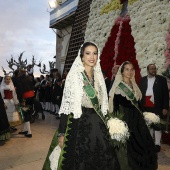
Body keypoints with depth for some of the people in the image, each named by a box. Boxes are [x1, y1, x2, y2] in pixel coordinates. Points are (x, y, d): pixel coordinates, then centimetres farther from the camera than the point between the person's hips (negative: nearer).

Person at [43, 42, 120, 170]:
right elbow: (66, 104, -12)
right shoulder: (74, 75, -10)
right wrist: (62, 133, -14)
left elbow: (102, 103, 13)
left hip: (98, 124, 6)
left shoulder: (99, 76, 7)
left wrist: (106, 125, 13)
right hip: (79, 124, -5)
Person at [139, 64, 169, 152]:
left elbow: (165, 94, -1)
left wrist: (165, 108, -8)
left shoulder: (162, 79, 2)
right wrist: (140, 105, -1)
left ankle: (157, 144, 13)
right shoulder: (143, 80, 8)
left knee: (157, 125, 2)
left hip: (157, 107, -2)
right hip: (146, 107, 3)